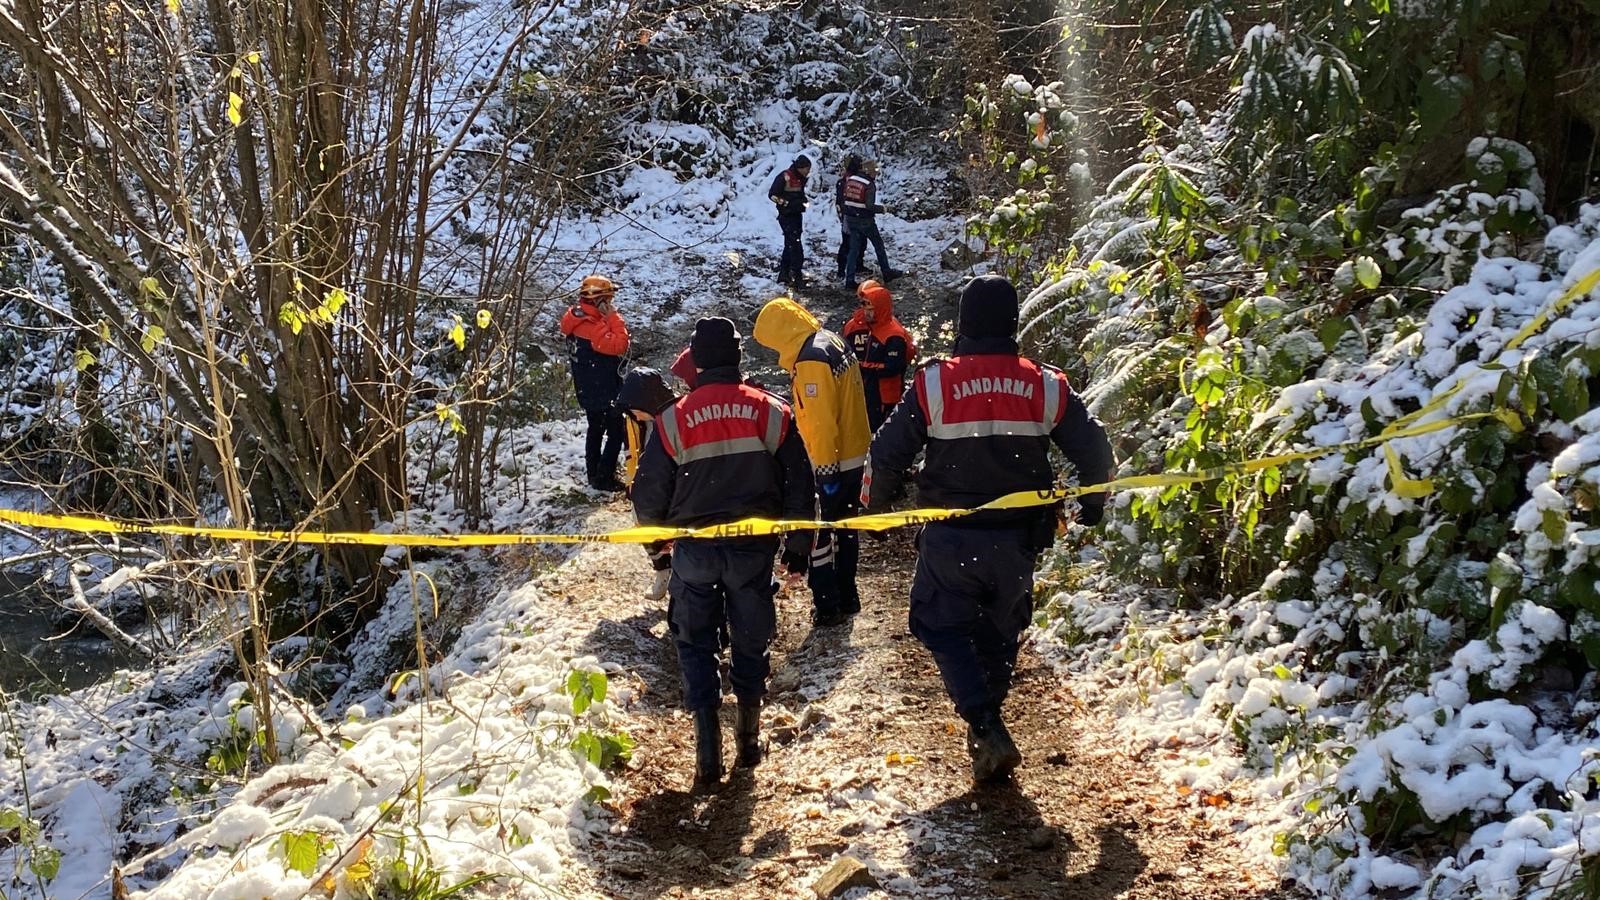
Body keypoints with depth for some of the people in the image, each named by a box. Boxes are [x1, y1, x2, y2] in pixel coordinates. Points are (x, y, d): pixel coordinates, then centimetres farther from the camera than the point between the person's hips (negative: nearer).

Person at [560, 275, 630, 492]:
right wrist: (614, 318, -24)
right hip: (604, 391, -10)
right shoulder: (593, 326, -26)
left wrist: (609, 319, 3)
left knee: (595, 429, 20)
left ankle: (593, 474, 29)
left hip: (587, 389, 10)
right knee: (616, 432, -2)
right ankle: (604, 478, -2)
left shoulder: (576, 320, 4)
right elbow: (619, 346, -32)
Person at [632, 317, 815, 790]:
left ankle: (708, 748, 3)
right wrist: (798, 547, 12)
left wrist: (656, 531, 20)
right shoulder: (771, 412, -3)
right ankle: (748, 736, 23)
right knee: (751, 640, 18)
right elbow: (799, 486, 1)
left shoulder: (674, 419, -7)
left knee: (695, 643, 12)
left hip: (694, 550, -1)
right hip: (754, 549, 1)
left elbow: (649, 495, -2)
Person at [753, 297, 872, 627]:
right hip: (854, 455, 10)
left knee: (817, 534, -2)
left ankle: (828, 606, 2)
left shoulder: (812, 360, -23)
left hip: (832, 462, -10)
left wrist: (826, 470, -21)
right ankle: (846, 597, 29)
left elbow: (822, 423, -24)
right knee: (844, 528, 19)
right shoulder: (833, 341, 8)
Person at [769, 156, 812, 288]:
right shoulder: (784, 177, -16)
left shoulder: (801, 178, 8)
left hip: (797, 215, 9)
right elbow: (772, 195, -14)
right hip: (786, 216, -9)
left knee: (790, 245, 15)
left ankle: (783, 275, 24)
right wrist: (787, 203, -20)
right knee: (795, 244, -12)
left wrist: (802, 200, 3)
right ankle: (797, 276, -12)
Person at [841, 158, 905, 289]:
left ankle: (849, 280, 4)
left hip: (851, 219, 6)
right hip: (865, 220, -6)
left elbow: (843, 197, 6)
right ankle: (887, 273, 25)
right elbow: (869, 206, -22)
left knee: (854, 249, 10)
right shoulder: (870, 185, -17)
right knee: (878, 245, 13)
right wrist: (881, 208, -6)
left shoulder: (850, 179, 1)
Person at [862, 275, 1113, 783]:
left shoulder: (934, 384, -11)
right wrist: (1091, 505, 22)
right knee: (998, 633, 20)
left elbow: (887, 453, -7)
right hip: (1018, 538, 3)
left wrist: (874, 506, 13)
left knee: (942, 625, 11)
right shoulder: (1046, 386, -4)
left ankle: (985, 727, -7)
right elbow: (1094, 451, 2)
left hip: (951, 539, -3)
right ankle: (986, 731, 29)